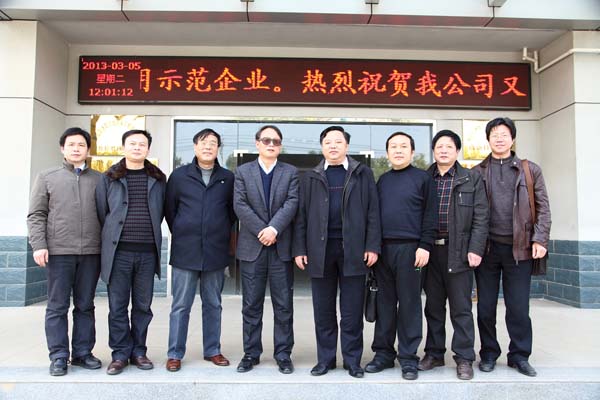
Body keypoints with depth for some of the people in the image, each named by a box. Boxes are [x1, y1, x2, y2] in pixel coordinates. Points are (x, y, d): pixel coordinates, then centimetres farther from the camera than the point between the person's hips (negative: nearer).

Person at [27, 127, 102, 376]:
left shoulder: (99, 180, 11)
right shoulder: (47, 178, 9)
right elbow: (36, 215, 5)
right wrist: (38, 245, -6)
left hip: (91, 252, 1)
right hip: (59, 252, -1)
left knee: (85, 306, 8)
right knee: (57, 307, 4)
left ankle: (82, 353, 17)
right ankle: (59, 356, 13)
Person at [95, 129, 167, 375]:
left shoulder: (158, 179, 9)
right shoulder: (109, 178, 6)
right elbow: (101, 213, 10)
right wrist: (111, 239, 12)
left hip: (148, 252, 1)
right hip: (118, 252, -1)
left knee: (143, 306, 8)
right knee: (118, 306, 3)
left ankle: (138, 351, 20)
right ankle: (120, 353, 15)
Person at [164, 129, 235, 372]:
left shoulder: (228, 178, 6)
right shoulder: (179, 176, 4)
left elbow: (232, 211, 14)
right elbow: (169, 209, 10)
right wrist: (180, 236, 11)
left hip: (216, 252, 1)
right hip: (185, 252, -1)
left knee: (213, 304, 11)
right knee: (180, 306, 4)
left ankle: (212, 350, 24)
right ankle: (175, 354, 15)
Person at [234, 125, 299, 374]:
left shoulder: (291, 172, 8)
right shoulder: (242, 172, 8)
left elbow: (292, 203, -4)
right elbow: (240, 205, -3)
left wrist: (274, 228, -18)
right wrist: (261, 231, -12)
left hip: (282, 247, 0)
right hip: (251, 246, 0)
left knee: (283, 305, 4)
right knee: (251, 305, 7)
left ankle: (283, 354, 15)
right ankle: (251, 353, 18)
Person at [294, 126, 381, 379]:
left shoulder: (363, 174, 8)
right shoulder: (311, 177, 12)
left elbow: (372, 212, 2)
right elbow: (302, 215, 8)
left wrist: (372, 246, -6)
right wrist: (300, 249, 1)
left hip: (353, 250, -1)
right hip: (320, 250, 2)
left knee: (352, 310, 5)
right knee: (323, 310, 9)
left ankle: (352, 360, 17)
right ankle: (325, 359, 21)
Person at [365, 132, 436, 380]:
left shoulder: (422, 178, 3)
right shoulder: (382, 180, 16)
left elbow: (430, 215, -2)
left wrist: (425, 246, -11)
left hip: (409, 248, -4)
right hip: (382, 248, 4)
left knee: (409, 303, 2)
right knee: (385, 302, 9)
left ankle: (408, 357, 13)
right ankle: (383, 353, 20)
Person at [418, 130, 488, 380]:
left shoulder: (472, 179, 5)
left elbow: (480, 218, -1)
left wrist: (475, 249, -10)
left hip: (458, 252, -2)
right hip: (430, 251, 3)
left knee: (461, 308, 3)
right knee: (433, 307, 11)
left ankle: (464, 358, 15)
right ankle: (434, 354, 23)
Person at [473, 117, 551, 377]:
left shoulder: (530, 170, 10)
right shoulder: (477, 172, 8)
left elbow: (543, 208, 6)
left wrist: (540, 239, -5)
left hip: (519, 248, 0)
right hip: (487, 248, 0)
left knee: (518, 307, 4)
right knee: (486, 306, 7)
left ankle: (519, 355, 20)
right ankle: (489, 353, 21)